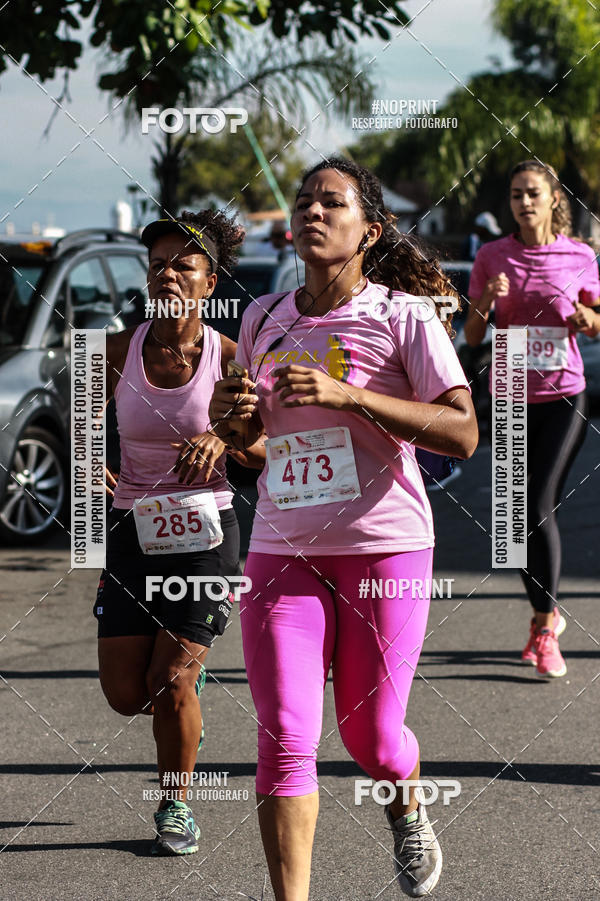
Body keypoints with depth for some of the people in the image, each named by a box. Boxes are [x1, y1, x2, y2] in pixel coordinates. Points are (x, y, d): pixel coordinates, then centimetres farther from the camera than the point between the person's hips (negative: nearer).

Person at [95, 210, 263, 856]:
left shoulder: (228, 356, -9)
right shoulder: (119, 352, -5)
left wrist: (223, 443, -21)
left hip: (204, 529, -2)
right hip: (133, 529, 2)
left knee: (171, 686, -7)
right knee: (126, 694, 1)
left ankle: (176, 807, 18)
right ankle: (185, 678, 37)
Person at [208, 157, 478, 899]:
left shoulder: (402, 317, -6)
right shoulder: (264, 318, 9)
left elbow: (463, 434, -15)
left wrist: (345, 395, -22)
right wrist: (229, 416, -2)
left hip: (385, 545, -3)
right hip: (283, 550, 3)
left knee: (369, 738, 6)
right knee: (284, 737, -10)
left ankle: (406, 811, 41)